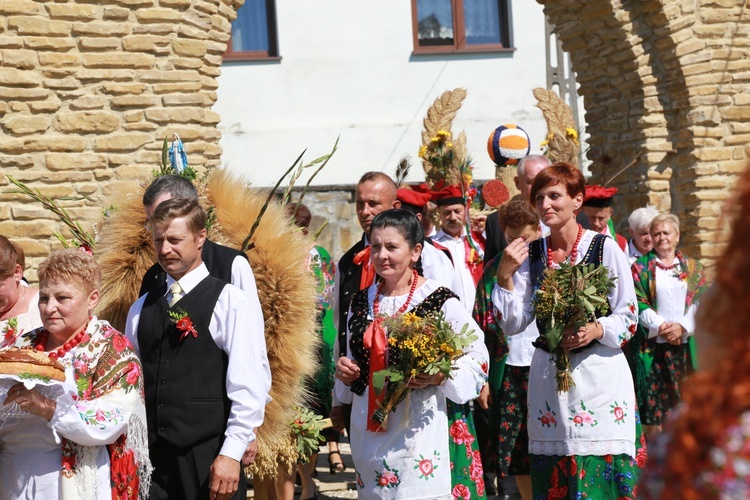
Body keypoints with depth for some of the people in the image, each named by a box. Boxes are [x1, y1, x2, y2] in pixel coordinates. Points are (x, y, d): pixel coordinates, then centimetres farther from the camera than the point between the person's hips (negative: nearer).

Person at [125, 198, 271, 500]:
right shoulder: (141, 308, 13)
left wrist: (231, 454, -15)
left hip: (210, 461, -4)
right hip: (151, 457, 5)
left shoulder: (231, 303, -5)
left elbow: (249, 386, -11)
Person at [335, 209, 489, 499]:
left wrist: (438, 377, -19)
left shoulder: (440, 301, -8)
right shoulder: (361, 303, 10)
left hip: (419, 432, -5)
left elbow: (478, 353, -5)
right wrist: (345, 372, 4)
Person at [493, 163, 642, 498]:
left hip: (600, 373, -3)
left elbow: (628, 317, -3)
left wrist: (596, 330, -21)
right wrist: (505, 276, -9)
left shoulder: (604, 248, -4)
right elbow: (513, 324, 2)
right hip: (548, 375, 4)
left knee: (602, 471, -7)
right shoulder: (530, 254, 6)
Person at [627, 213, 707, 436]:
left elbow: (700, 301, 4)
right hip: (652, 345, -2)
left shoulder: (692, 267, 13)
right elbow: (638, 303, -2)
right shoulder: (641, 267, 7)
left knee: (683, 401, 2)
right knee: (652, 403, -4)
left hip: (686, 343, 2)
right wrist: (660, 326, -14)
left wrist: (683, 326, -11)